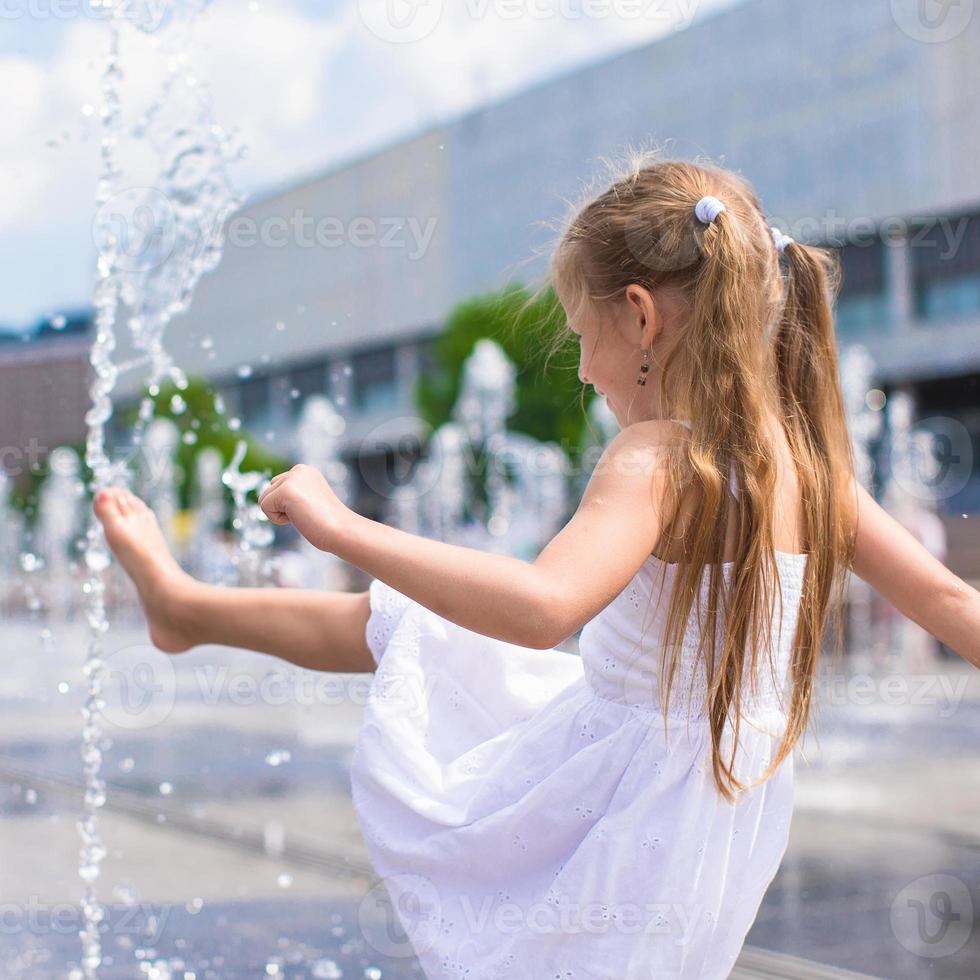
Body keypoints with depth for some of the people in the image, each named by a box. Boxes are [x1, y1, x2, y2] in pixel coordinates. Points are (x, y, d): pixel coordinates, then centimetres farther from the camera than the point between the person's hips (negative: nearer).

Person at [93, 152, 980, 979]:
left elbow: (543, 606, -43)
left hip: (627, 810, -9)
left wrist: (343, 527, -37)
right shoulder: (805, 450, -3)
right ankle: (185, 605, 40)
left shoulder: (660, 459, -26)